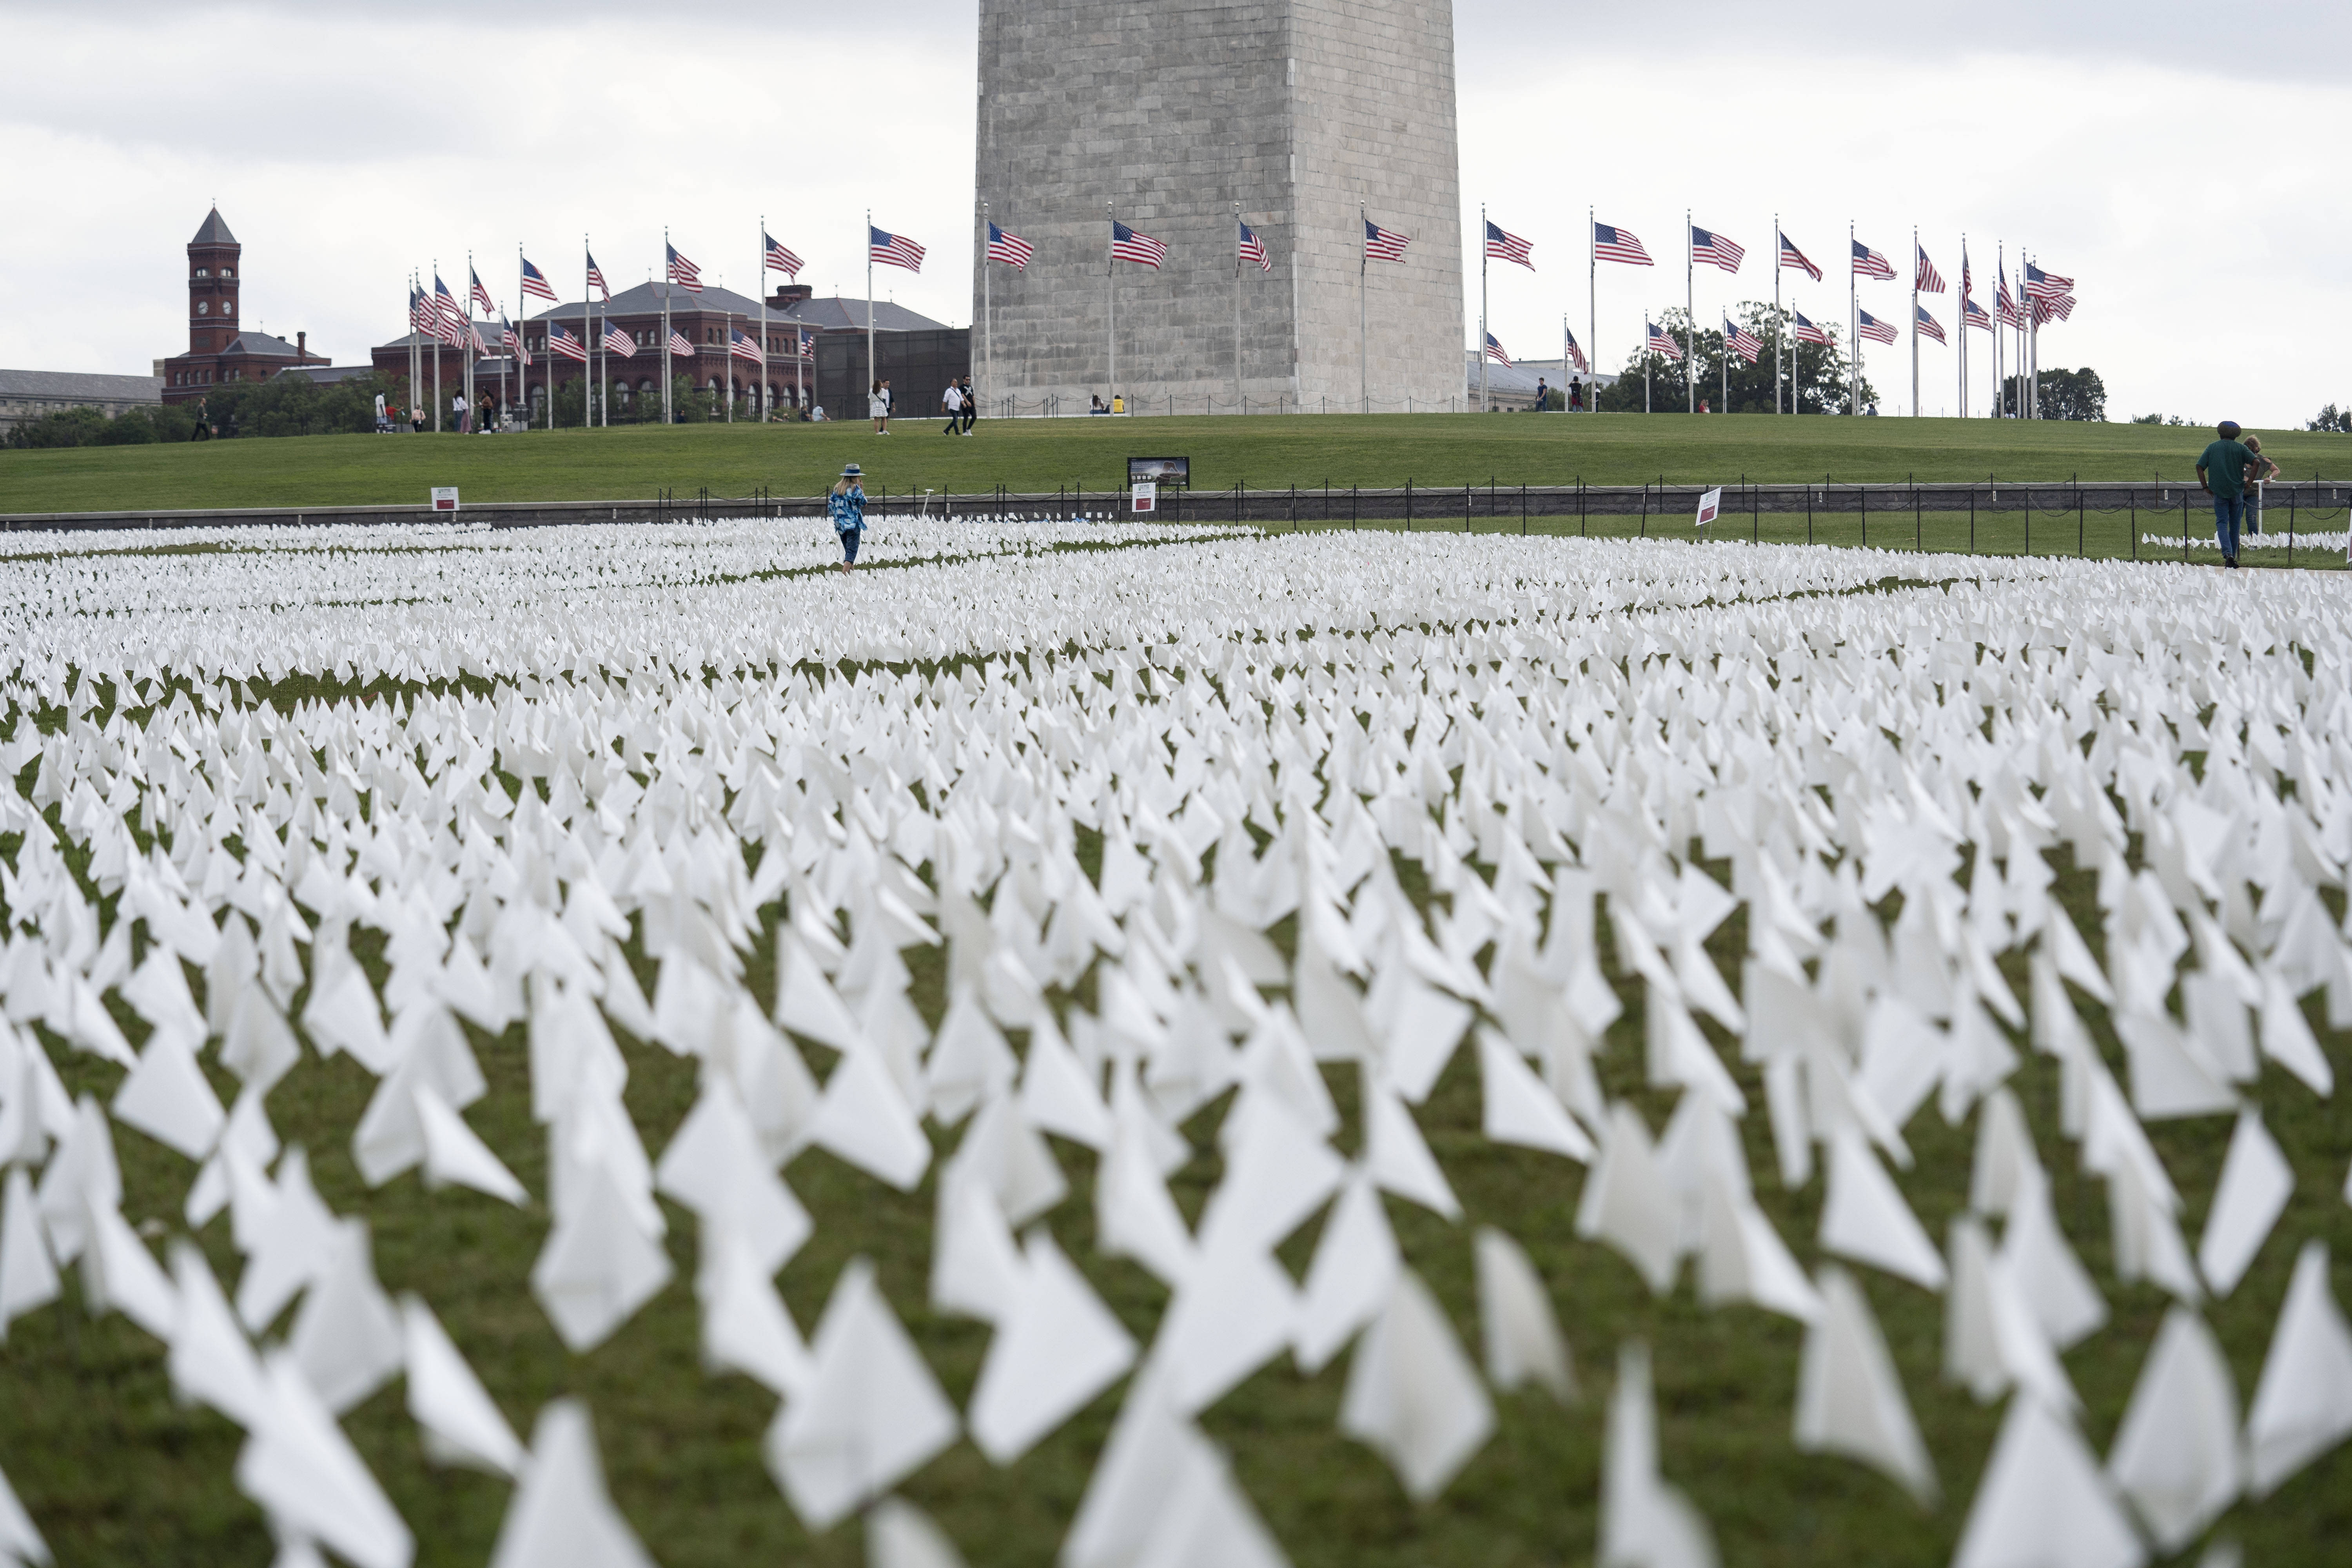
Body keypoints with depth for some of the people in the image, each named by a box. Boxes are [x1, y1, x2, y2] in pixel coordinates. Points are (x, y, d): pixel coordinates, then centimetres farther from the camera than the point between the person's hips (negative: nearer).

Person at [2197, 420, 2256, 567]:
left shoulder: (2212, 447, 5)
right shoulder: (2240, 448, 2)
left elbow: (2200, 467, -2)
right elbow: (2255, 462, -10)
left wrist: (2205, 487, 3)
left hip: (2219, 492, 0)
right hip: (2237, 491, 0)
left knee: (2222, 523, -2)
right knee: (2235, 524, 11)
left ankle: (2227, 553, -24)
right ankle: (2233, 556, 13)